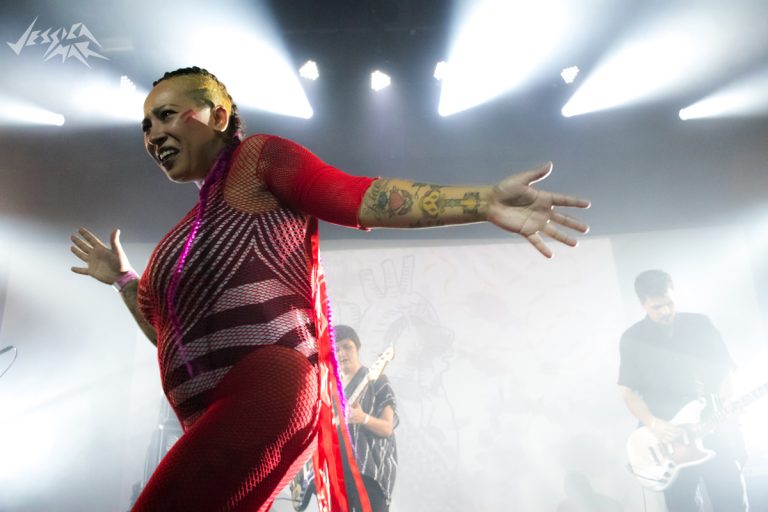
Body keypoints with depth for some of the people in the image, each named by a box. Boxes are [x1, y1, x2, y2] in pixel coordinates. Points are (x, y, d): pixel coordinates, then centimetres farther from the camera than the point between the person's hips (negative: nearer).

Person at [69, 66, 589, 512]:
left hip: (265, 393, -10)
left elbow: (358, 197, -14)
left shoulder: (258, 156, 2)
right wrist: (124, 278, 33)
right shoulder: (192, 228, 25)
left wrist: (486, 202, -25)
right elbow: (172, 334, 32)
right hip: (218, 421, 10)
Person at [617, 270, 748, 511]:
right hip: (668, 436, -1)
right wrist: (652, 423, -15)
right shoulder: (632, 338, -1)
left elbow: (724, 371, 8)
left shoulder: (700, 324, 3)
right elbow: (628, 391, 0)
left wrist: (724, 407, -9)